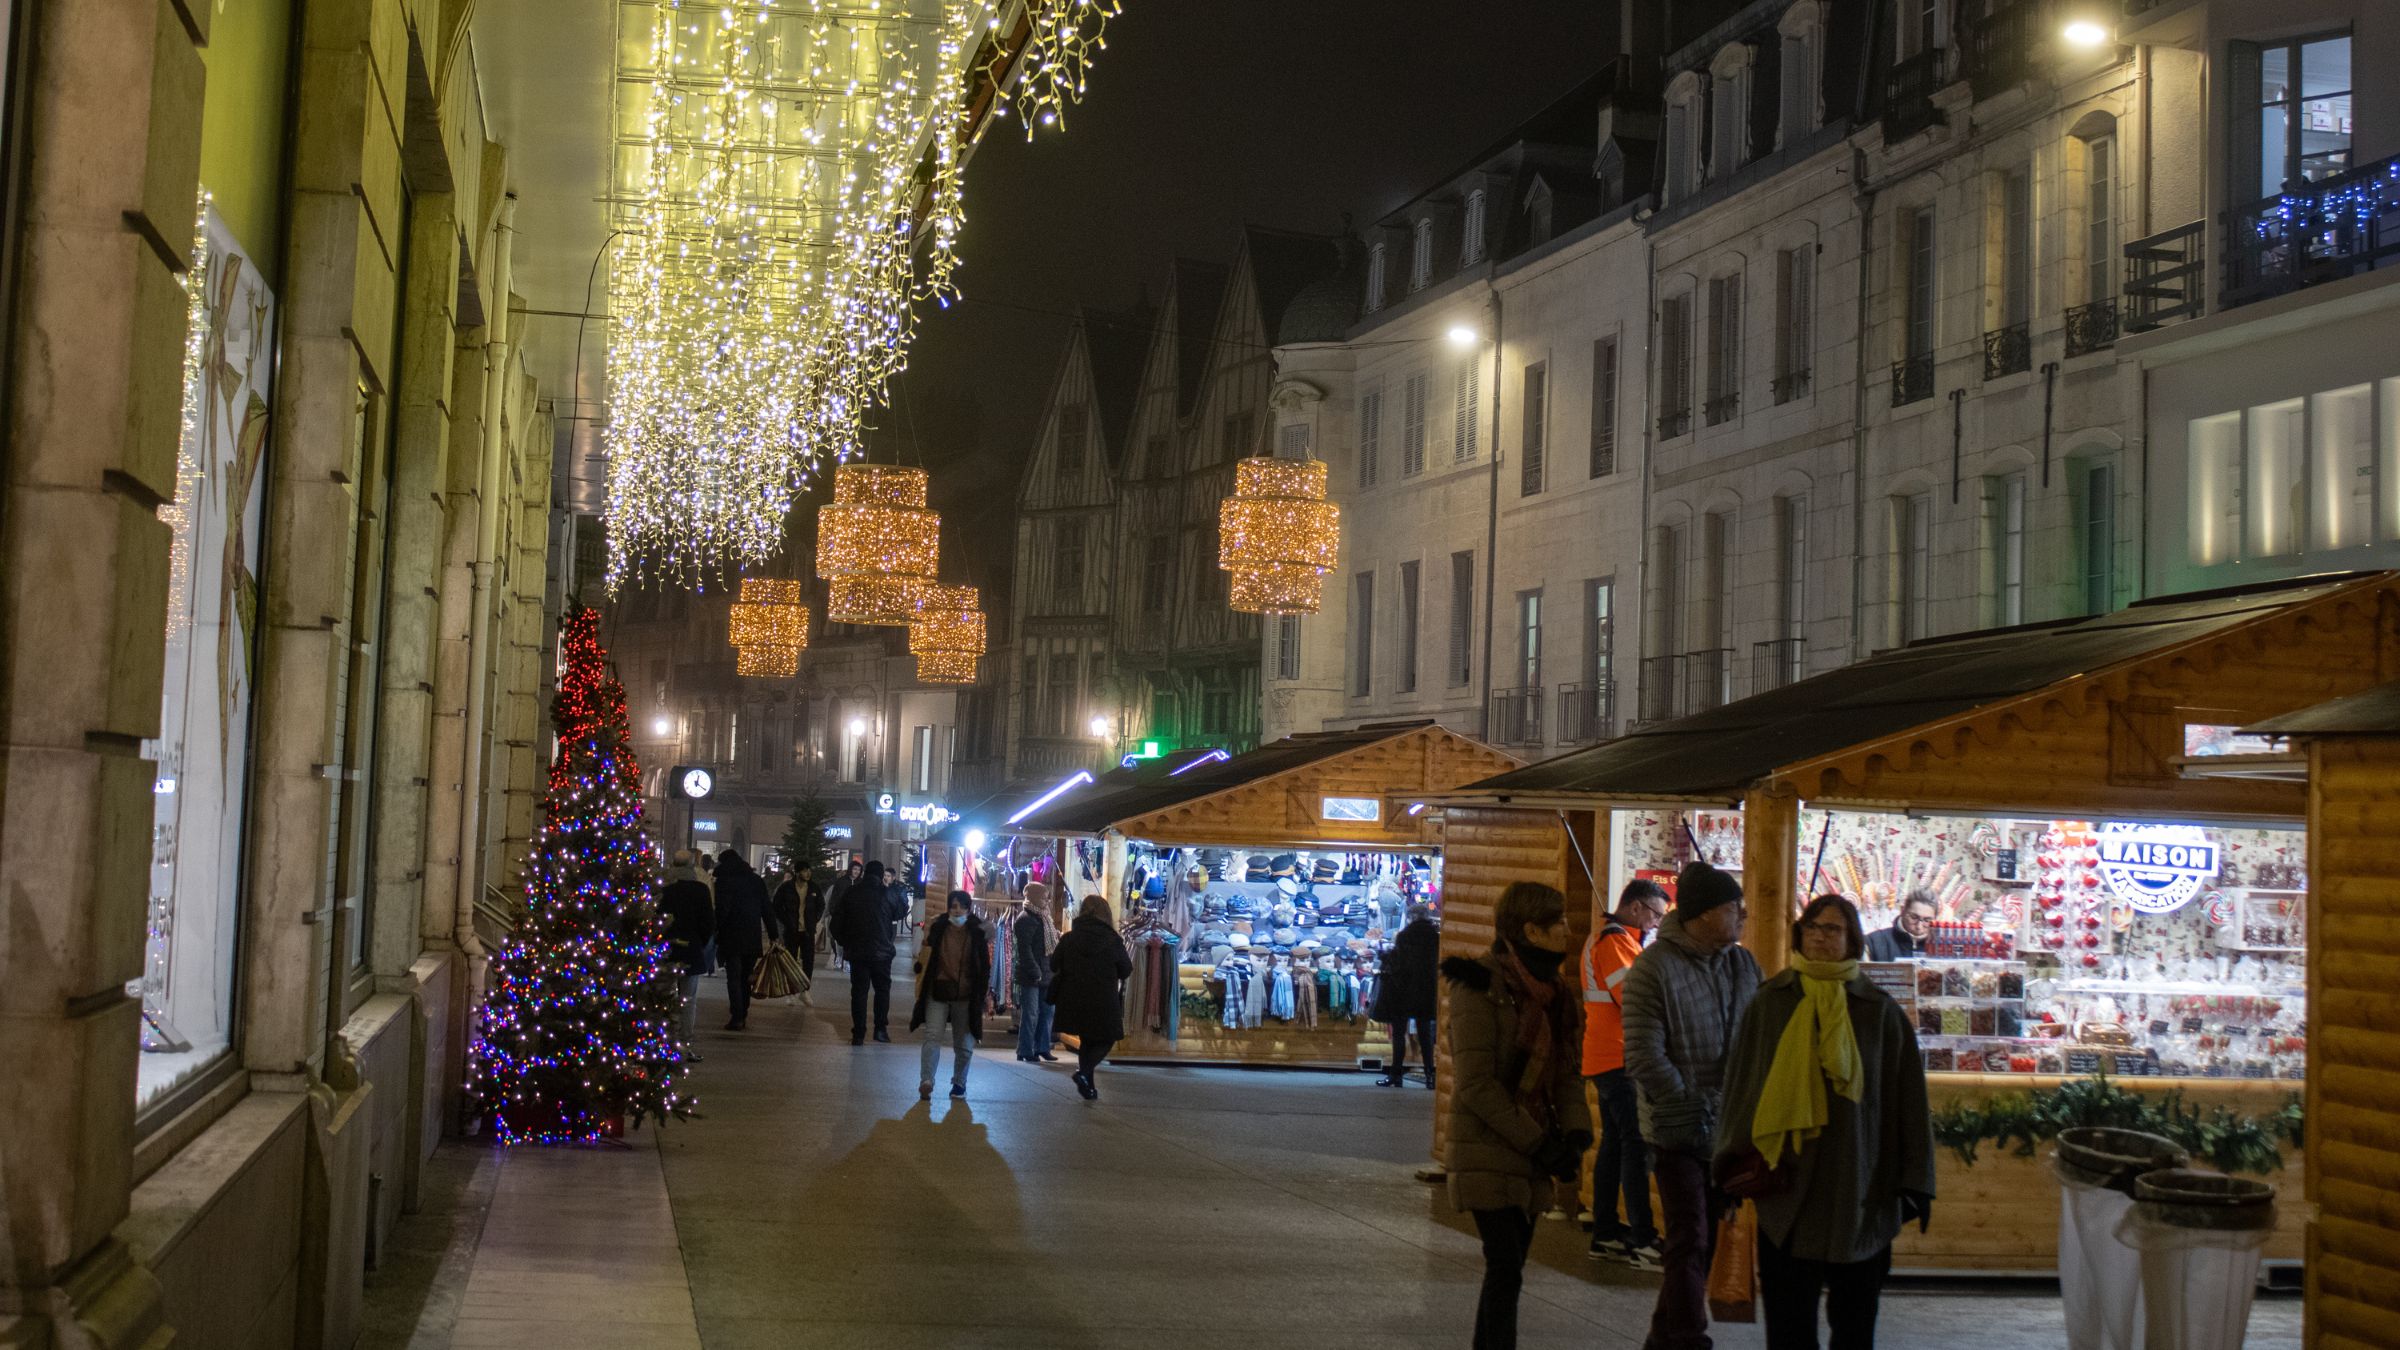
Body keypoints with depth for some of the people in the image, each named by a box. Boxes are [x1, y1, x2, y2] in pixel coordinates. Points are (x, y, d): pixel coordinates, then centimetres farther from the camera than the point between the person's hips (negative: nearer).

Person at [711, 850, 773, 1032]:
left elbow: (721, 910, -13)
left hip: (732, 937, -5)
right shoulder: (756, 880, 11)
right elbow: (767, 909, 10)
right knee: (745, 977, 13)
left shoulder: (724, 881, -5)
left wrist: (714, 932, -6)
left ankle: (738, 1018, -7)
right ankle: (743, 1016, 10)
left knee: (734, 978, -1)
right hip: (753, 938, 5)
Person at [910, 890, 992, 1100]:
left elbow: (985, 967, 5)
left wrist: (983, 994, 0)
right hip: (938, 994, -1)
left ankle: (959, 1083, 25)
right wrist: (921, 994, -2)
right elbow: (923, 962, 1)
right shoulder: (937, 931, -1)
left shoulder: (978, 934, -1)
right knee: (933, 1036, -15)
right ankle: (926, 1082, -22)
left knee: (964, 1043, 9)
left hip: (965, 997, 1)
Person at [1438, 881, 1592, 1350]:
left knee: (1506, 1269, 11)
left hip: (1530, 1154, 8)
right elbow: (1475, 1085, -18)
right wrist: (1538, 1144, -16)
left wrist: (1575, 1134, -6)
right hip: (1489, 1152, -8)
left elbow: (1565, 1070, 12)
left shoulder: (1549, 990, 11)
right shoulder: (1481, 988, -14)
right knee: (1506, 1268, -11)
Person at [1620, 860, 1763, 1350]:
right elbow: (1645, 1058, -14)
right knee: (1690, 1241, -7)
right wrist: (1696, 1110, -15)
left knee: (1705, 1240, 13)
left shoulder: (1743, 964, 6)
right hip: (1679, 1130, -6)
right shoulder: (1654, 968, -11)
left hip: (1729, 1129, 6)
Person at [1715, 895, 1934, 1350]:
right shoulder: (1771, 1002, 4)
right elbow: (1739, 1085, 6)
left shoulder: (1880, 1011, 1)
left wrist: (1915, 1184, -2)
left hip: (1857, 1188, 0)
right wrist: (1736, 1166, 0)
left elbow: (1908, 1099, 1)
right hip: (1784, 1186, 0)